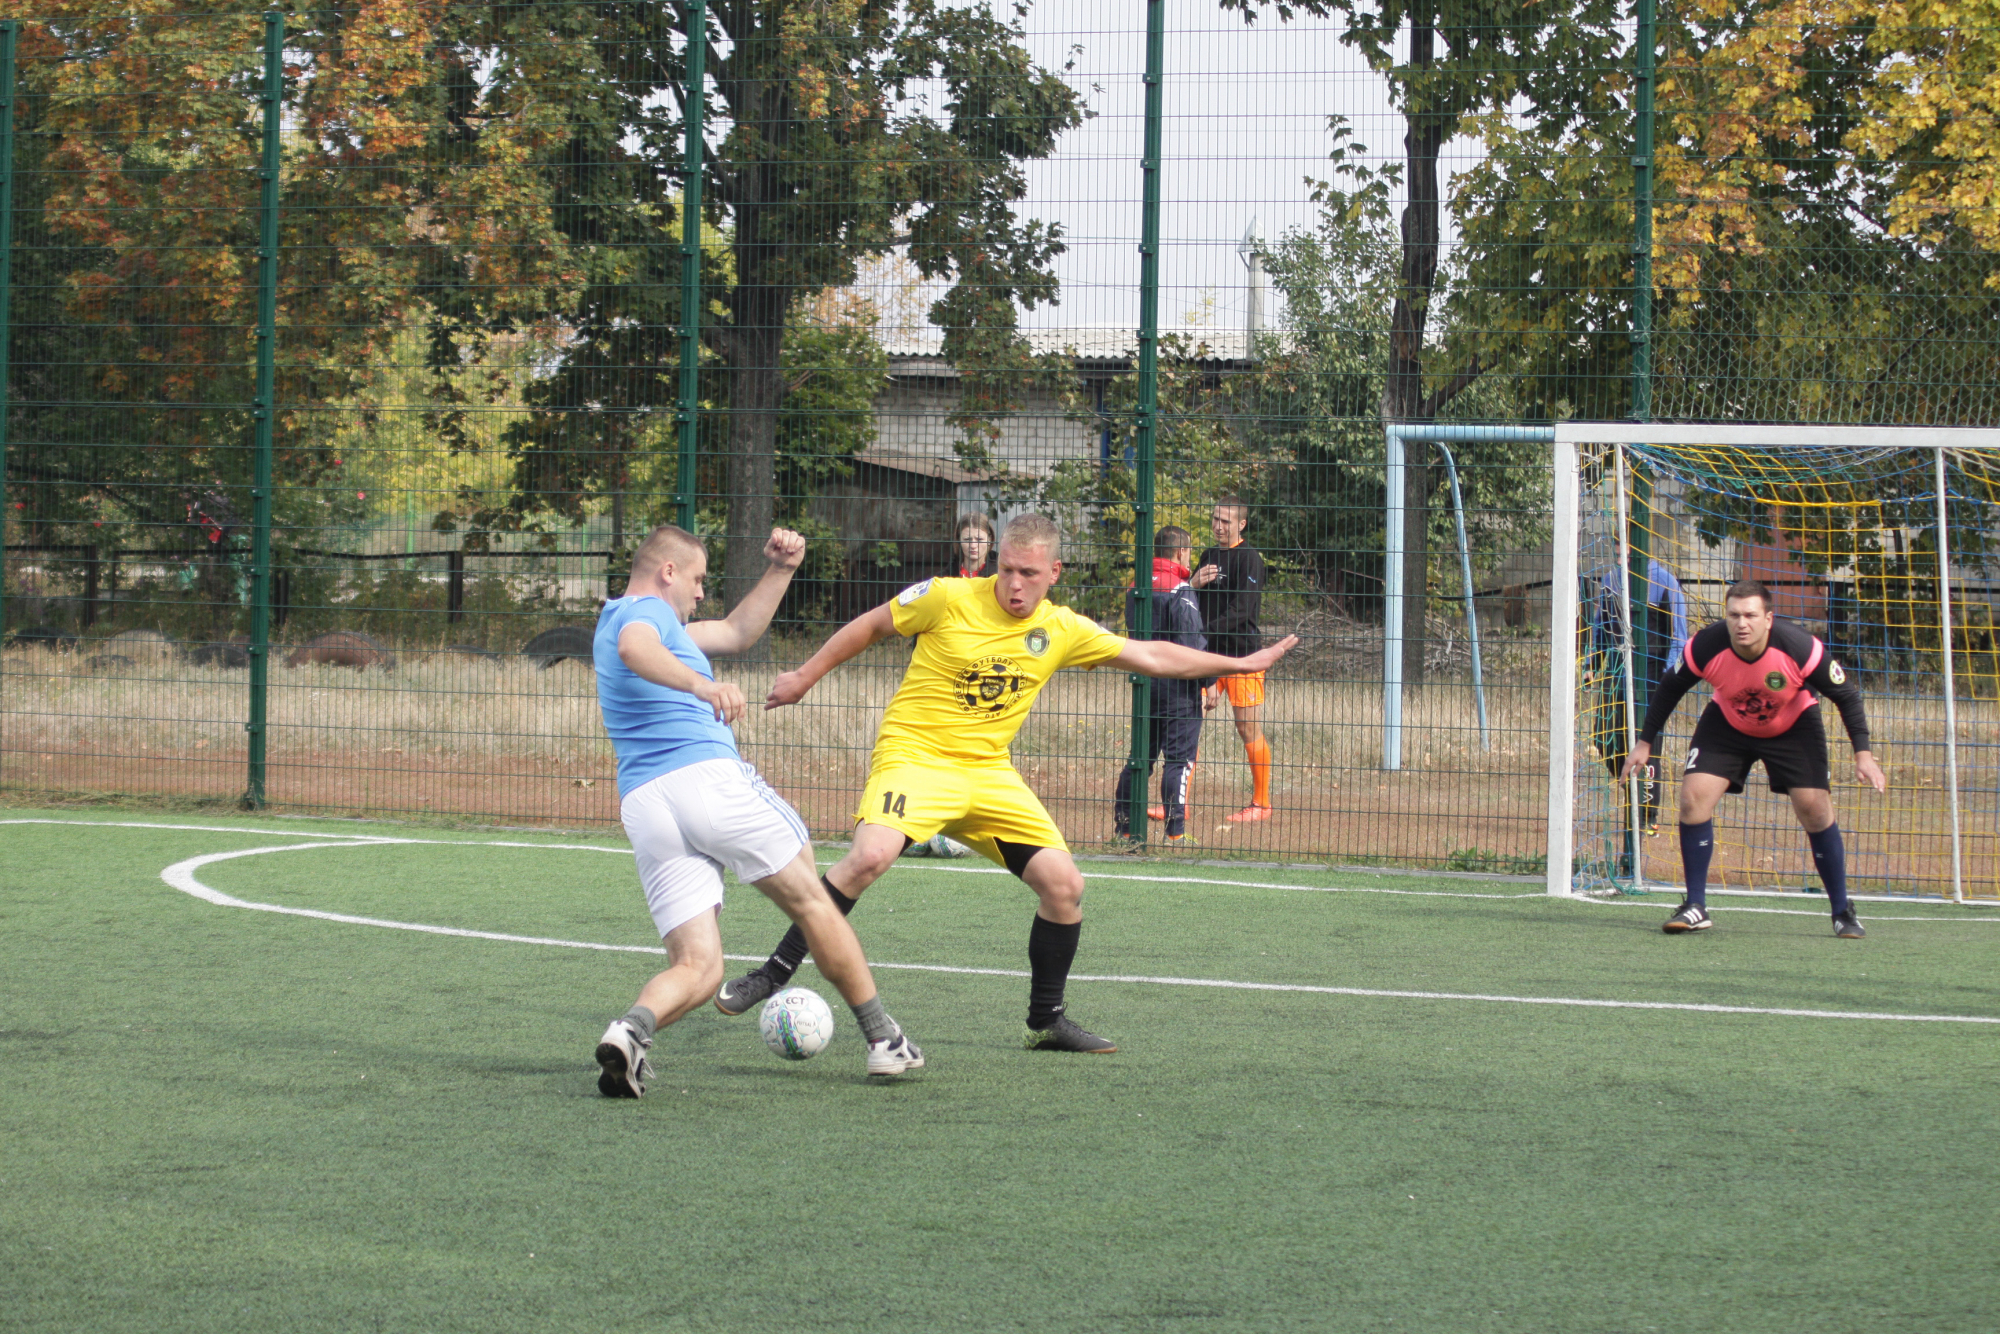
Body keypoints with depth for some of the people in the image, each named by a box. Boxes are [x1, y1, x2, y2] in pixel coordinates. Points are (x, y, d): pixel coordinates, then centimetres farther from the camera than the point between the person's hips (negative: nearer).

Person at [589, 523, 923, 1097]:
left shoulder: (634, 620, 30)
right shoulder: (645, 612, 0)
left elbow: (737, 631, 39)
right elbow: (635, 649, -27)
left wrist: (781, 569, 30)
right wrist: (702, 684, -44)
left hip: (641, 807, 8)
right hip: (708, 777, -8)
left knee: (697, 967, -1)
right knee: (811, 900, 10)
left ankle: (633, 1028, -32)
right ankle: (883, 1039, 14)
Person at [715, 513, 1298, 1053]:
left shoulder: (1062, 630, 3)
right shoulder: (948, 598, -10)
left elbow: (1150, 656, 13)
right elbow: (871, 626, 4)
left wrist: (1239, 663, 14)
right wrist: (805, 677, 9)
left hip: (988, 772, 5)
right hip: (914, 755, -5)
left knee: (1064, 884, -3)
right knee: (870, 856, -32)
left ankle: (1047, 1021, 16)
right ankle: (773, 973, -21)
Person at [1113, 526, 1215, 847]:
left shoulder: (1137, 588, 9)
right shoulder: (1180, 591, -13)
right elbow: (1192, 643, -16)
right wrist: (1208, 683, -10)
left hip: (1145, 683, 7)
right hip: (1179, 687, -7)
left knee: (1141, 756, 13)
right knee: (1179, 758, -4)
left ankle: (1124, 826, 14)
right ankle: (1175, 831, -8)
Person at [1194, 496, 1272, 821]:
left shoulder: (1249, 559, -8)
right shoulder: (1209, 556, 15)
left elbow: (1241, 611, -16)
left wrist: (1204, 633, -22)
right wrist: (1195, 584, -4)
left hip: (1242, 653, -7)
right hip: (1208, 654, 7)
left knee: (1249, 730, -1)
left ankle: (1261, 803, 10)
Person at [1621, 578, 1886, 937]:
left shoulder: (1800, 648, -32)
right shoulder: (1705, 647, -28)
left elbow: (1847, 695, -18)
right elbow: (1669, 688, -8)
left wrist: (1863, 754, -23)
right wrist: (1644, 742, -5)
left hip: (1793, 726, -1)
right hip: (1727, 724, 1)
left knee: (1815, 809, -12)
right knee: (1693, 797, -16)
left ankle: (1843, 912, 5)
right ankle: (1695, 908, -4)